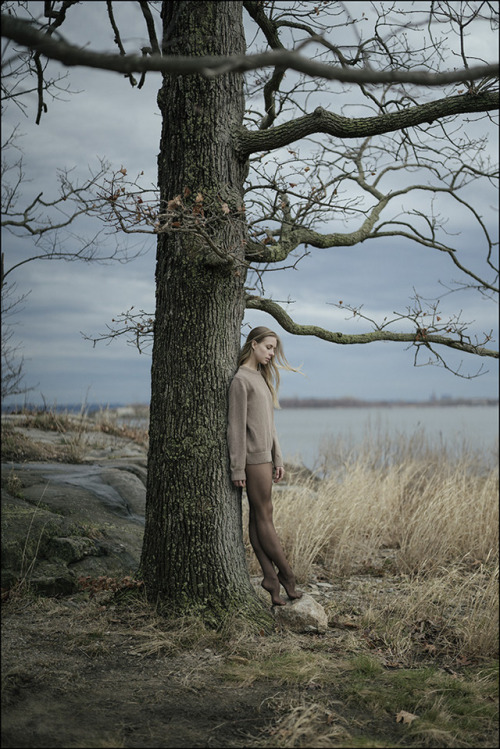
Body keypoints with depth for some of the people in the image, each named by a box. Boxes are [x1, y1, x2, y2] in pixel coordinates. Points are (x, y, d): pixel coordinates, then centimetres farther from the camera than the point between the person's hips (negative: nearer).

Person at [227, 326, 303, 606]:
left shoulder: (262, 378, 17)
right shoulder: (241, 380, -10)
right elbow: (236, 426, -13)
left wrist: (278, 459, 15)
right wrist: (237, 469, -15)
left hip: (265, 455, 9)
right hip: (253, 457, -9)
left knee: (258, 517, 7)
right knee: (264, 516, 0)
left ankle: (271, 577, 7)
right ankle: (287, 576, 5)